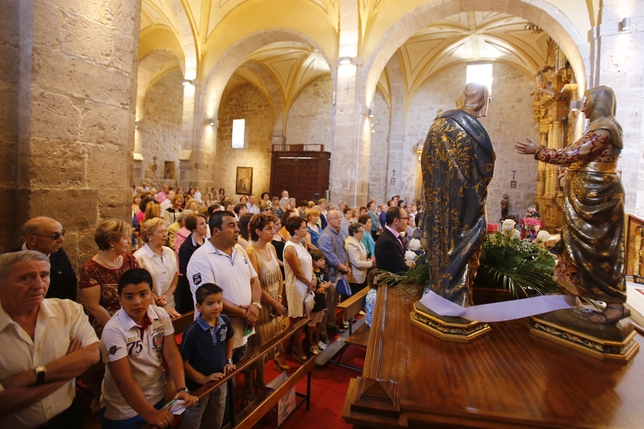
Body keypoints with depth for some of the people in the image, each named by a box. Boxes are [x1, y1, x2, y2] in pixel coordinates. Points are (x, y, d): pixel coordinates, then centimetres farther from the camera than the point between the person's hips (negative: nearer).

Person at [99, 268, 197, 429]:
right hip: (123, 411, -4)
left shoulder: (161, 315, -10)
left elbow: (172, 355, -8)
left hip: (158, 397, 4)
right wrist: (150, 414, -24)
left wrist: (182, 389, -19)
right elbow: (123, 380, -24)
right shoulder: (114, 330, -24)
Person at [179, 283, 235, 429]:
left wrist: (229, 361, 3)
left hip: (220, 380, 5)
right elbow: (183, 362, -21)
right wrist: (203, 379, -20)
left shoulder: (225, 321, -13)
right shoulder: (192, 332, -29)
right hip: (198, 385, -4)